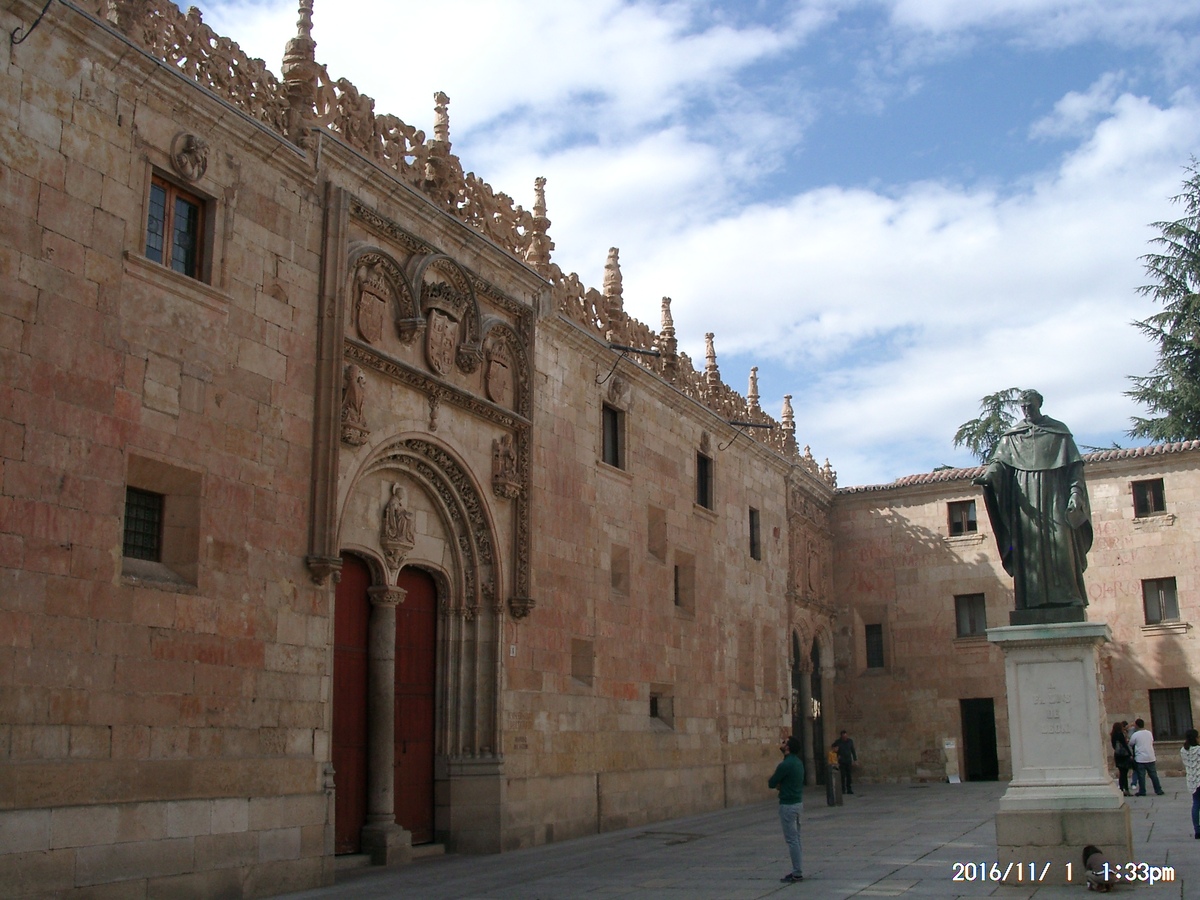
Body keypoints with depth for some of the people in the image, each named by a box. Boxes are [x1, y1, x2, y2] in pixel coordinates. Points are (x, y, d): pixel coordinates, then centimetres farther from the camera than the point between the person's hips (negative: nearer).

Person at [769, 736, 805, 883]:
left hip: (788, 805, -9)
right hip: (798, 802, 9)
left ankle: (797, 873, -1)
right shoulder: (798, 762, 9)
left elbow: (771, 783, -14)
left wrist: (777, 783, 7)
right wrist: (781, 784, 2)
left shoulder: (785, 764, -20)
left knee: (791, 839, -4)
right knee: (795, 838, 14)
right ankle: (797, 870, 19)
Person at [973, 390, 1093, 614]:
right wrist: (988, 476, -21)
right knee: (1029, 550, -6)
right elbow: (999, 461, 2)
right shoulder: (1012, 436, 14)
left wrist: (1075, 492, -8)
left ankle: (1068, 600, -14)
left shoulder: (1058, 431, 11)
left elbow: (1074, 465, 6)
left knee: (1059, 544, -12)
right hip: (1025, 499, 1)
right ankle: (1035, 603, -10)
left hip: (1054, 497, -1)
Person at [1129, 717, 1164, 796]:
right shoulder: (1149, 733, 5)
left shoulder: (1135, 735, -9)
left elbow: (1130, 745, 2)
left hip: (1140, 759, -4)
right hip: (1151, 758, 4)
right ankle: (1158, 790, 13)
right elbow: (1152, 742, 19)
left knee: (1141, 775, 2)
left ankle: (1142, 791, 5)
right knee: (1153, 775, 11)